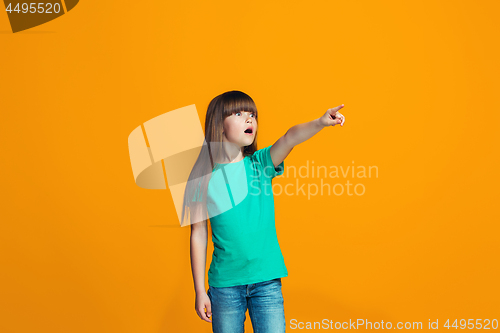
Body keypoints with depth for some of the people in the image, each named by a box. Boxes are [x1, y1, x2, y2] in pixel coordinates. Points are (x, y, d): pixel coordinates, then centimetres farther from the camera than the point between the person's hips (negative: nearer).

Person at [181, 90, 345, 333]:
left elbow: (290, 138, -21)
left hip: (266, 279, 1)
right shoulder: (204, 176, -4)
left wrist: (320, 123, -41)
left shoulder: (260, 164, -1)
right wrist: (200, 290, 0)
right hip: (224, 283, 0)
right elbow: (198, 235, -1)